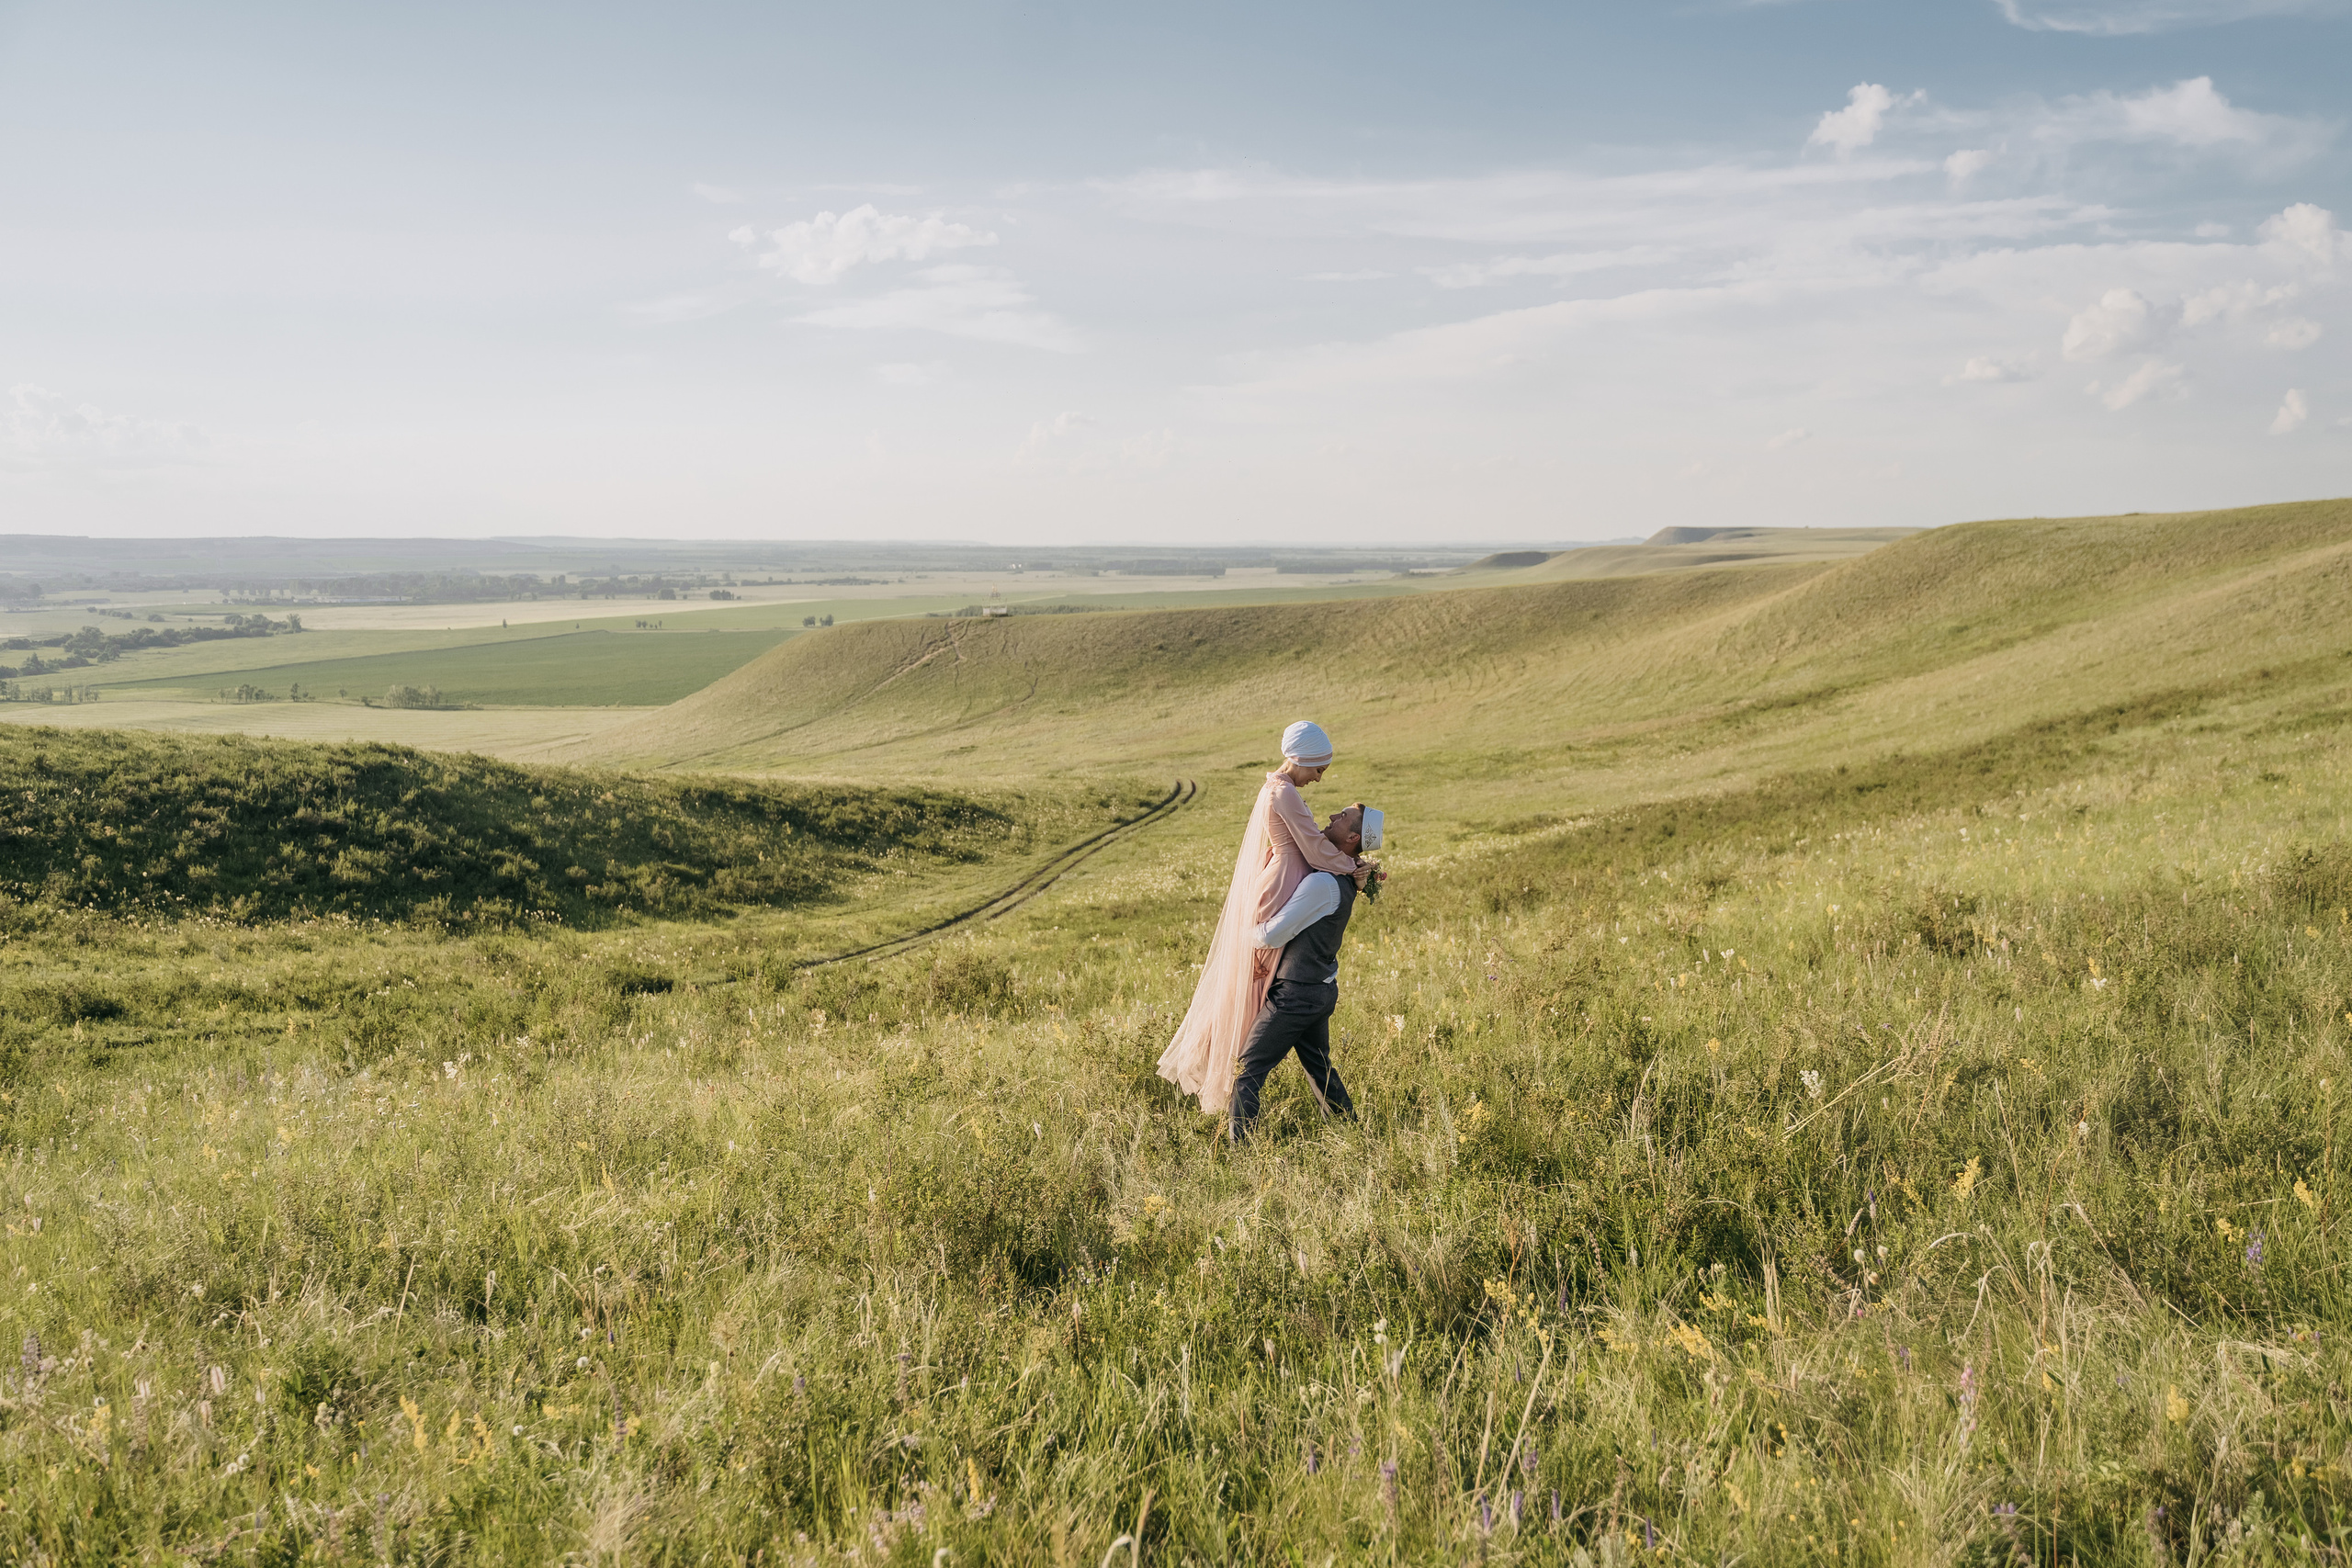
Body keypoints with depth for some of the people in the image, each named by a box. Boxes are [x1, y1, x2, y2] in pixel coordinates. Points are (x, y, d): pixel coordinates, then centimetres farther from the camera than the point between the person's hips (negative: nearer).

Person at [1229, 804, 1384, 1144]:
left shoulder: (1321, 883, -24)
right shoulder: (1345, 880, 5)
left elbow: (1272, 936, -22)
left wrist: (1245, 934, -4)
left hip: (1296, 994, -9)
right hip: (1323, 989, 9)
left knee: (1247, 1072, -4)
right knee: (1319, 1068, 23)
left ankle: (1239, 1151, -3)